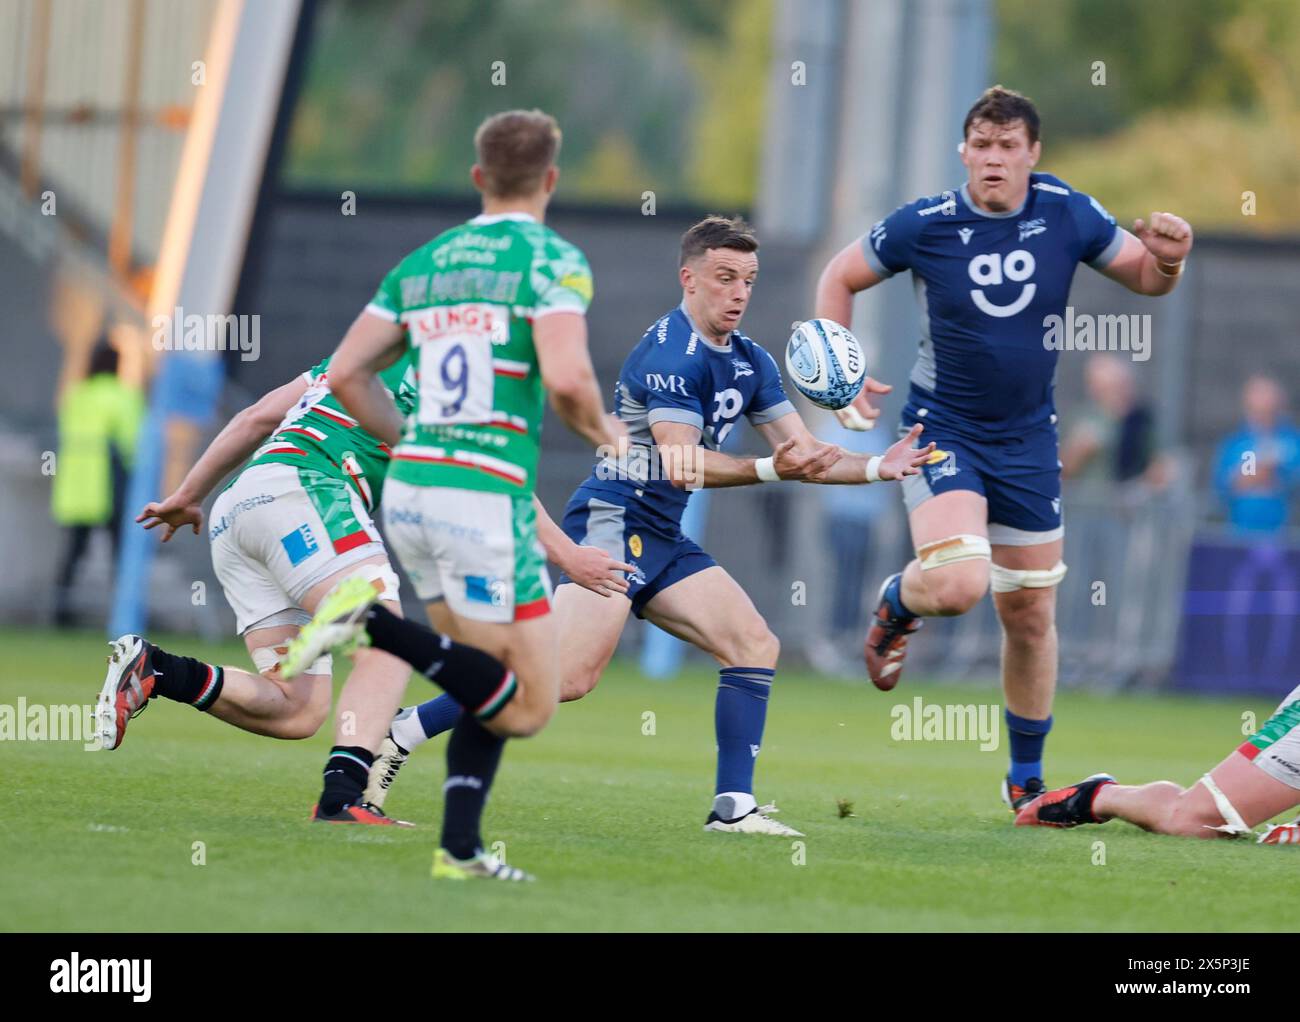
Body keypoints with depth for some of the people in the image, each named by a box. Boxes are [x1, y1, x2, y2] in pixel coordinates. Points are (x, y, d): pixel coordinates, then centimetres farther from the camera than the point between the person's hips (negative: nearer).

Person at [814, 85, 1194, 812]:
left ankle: (1027, 776, 26)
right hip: (943, 430, -3)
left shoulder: (1068, 215, -7)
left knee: (1031, 613, 9)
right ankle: (896, 603, 12)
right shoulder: (925, 227, -12)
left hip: (1028, 440, 3)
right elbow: (840, 278, 3)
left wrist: (1168, 258, -18)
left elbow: (1146, 277, 6)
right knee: (958, 583, -26)